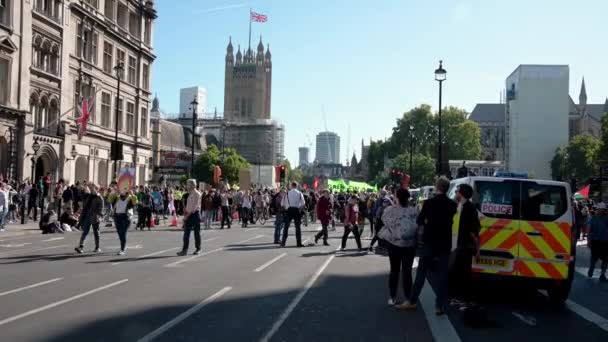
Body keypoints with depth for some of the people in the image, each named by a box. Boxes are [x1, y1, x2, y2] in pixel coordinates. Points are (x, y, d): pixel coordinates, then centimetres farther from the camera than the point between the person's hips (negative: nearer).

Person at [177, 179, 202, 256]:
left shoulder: (197, 194, -10)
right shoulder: (189, 194, 14)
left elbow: (195, 206, -17)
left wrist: (188, 214, -19)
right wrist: (186, 213, 7)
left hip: (195, 214, -7)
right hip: (189, 215, 7)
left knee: (197, 232, 3)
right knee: (186, 233, 2)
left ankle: (198, 249, 12)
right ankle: (184, 250, 4)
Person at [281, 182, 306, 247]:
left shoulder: (287, 193, -2)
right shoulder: (300, 193, -1)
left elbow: (282, 204, 0)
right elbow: (303, 203, -3)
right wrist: (300, 209, 11)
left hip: (289, 210, 0)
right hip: (297, 211, 0)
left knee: (286, 227, 5)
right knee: (298, 227, 7)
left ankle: (283, 242, 2)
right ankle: (299, 243, 7)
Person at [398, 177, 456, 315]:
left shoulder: (429, 203, -10)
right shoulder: (452, 204, -2)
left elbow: (419, 220, 0)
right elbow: (449, 220, 9)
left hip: (429, 242, -1)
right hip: (444, 244, 1)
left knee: (421, 272, 9)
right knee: (442, 274, 5)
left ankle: (412, 301, 14)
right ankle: (439, 306, 4)